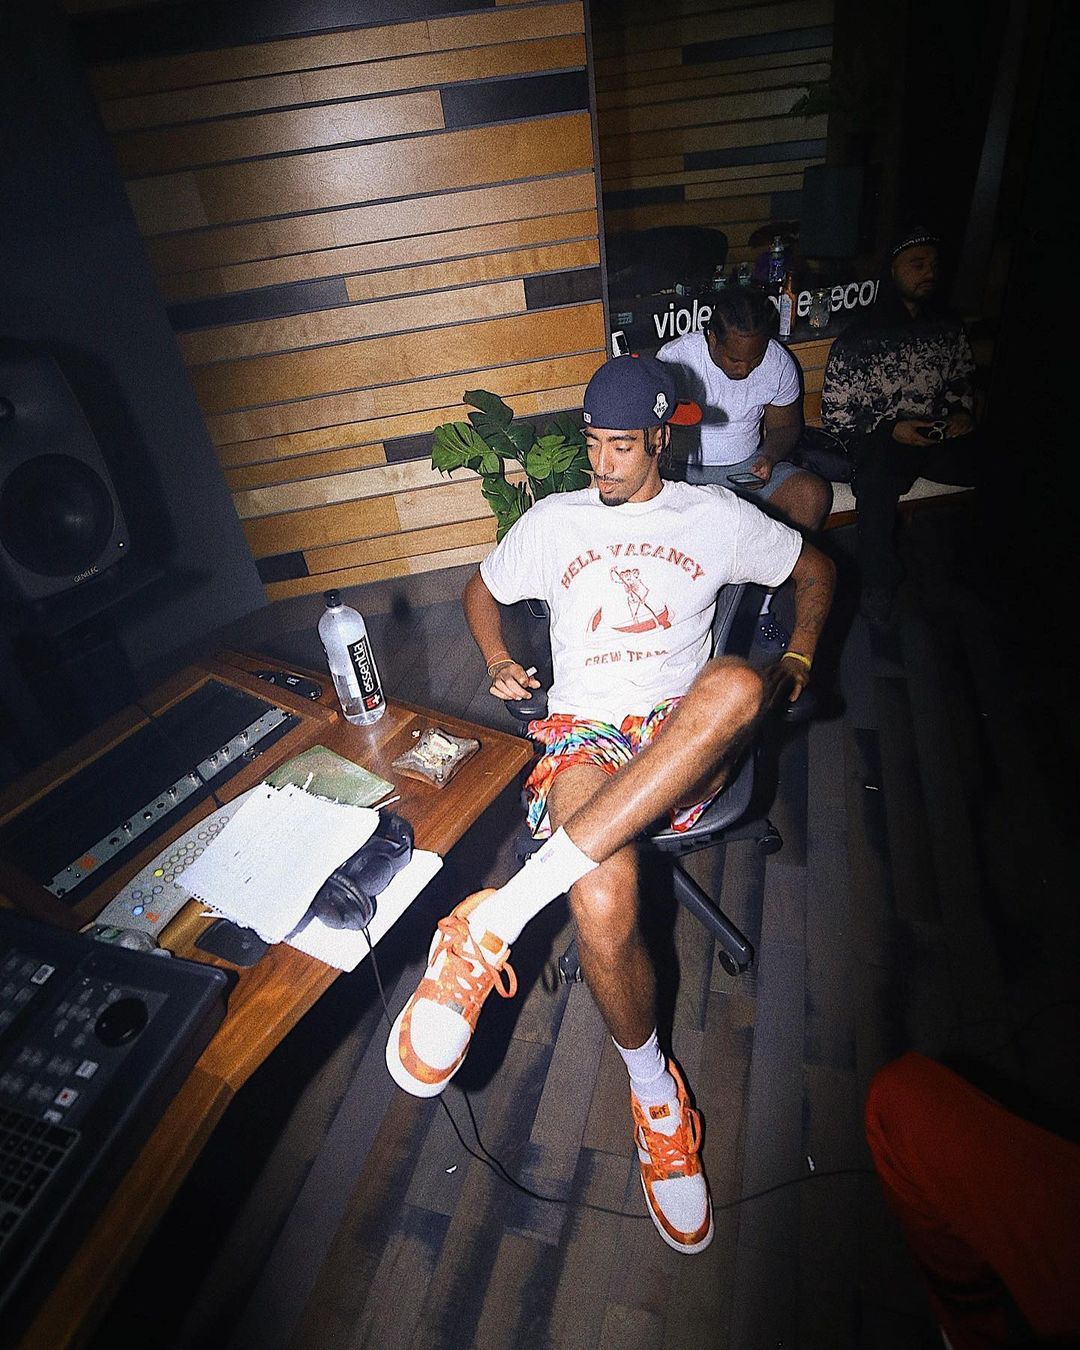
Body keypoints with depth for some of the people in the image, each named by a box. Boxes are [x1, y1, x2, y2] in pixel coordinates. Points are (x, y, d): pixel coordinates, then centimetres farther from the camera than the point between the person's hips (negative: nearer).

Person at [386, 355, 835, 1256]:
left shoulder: (716, 517, 15)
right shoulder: (553, 522, 17)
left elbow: (815, 568, 26)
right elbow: (481, 590, 29)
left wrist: (798, 658, 10)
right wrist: (497, 659, 10)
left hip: (685, 741, 1)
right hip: (583, 735, 0)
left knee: (737, 685, -40)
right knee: (602, 906, -34)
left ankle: (496, 920, -40)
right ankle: (655, 1090, 2)